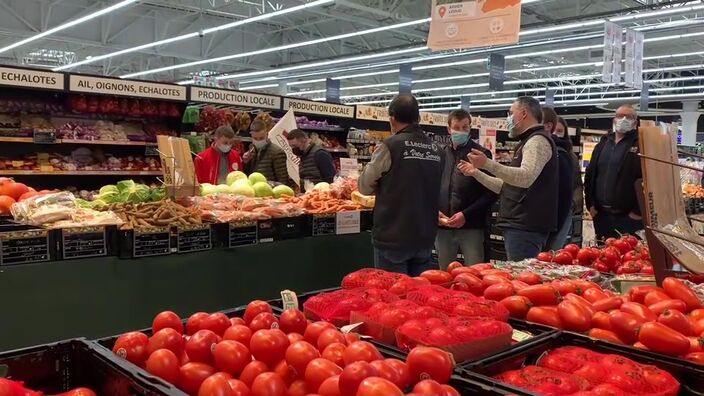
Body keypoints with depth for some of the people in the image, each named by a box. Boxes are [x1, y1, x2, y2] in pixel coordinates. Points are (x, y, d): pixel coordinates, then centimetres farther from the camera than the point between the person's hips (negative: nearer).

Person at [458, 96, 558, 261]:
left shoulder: (538, 140, -7)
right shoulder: (528, 142, 26)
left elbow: (526, 177, -26)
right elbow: (506, 187, 29)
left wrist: (488, 164, -32)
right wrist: (476, 173, 24)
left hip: (526, 227, -10)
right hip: (518, 225, 10)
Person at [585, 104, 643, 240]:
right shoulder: (603, 144, 15)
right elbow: (590, 175, 16)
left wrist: (638, 211, -14)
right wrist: (590, 204, 7)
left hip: (629, 216, -5)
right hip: (601, 214, 6)